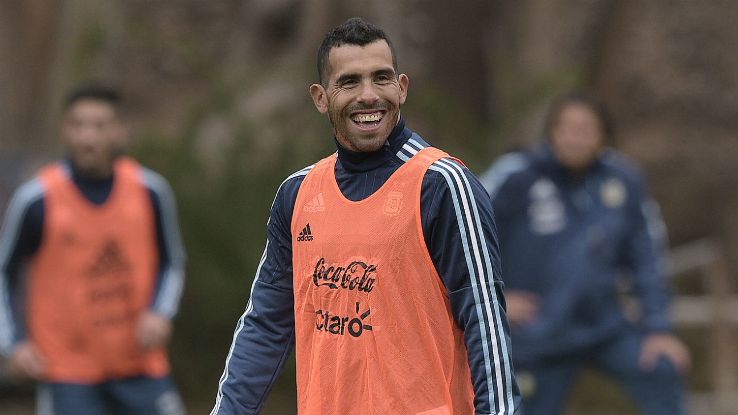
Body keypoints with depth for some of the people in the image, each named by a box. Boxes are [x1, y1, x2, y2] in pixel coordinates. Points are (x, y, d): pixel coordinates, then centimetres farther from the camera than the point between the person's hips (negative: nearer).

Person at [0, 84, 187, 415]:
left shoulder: (150, 191, -2)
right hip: (67, 374, -3)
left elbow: (171, 263, 12)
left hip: (140, 364, 3)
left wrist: (160, 313, -6)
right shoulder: (36, 200, -9)